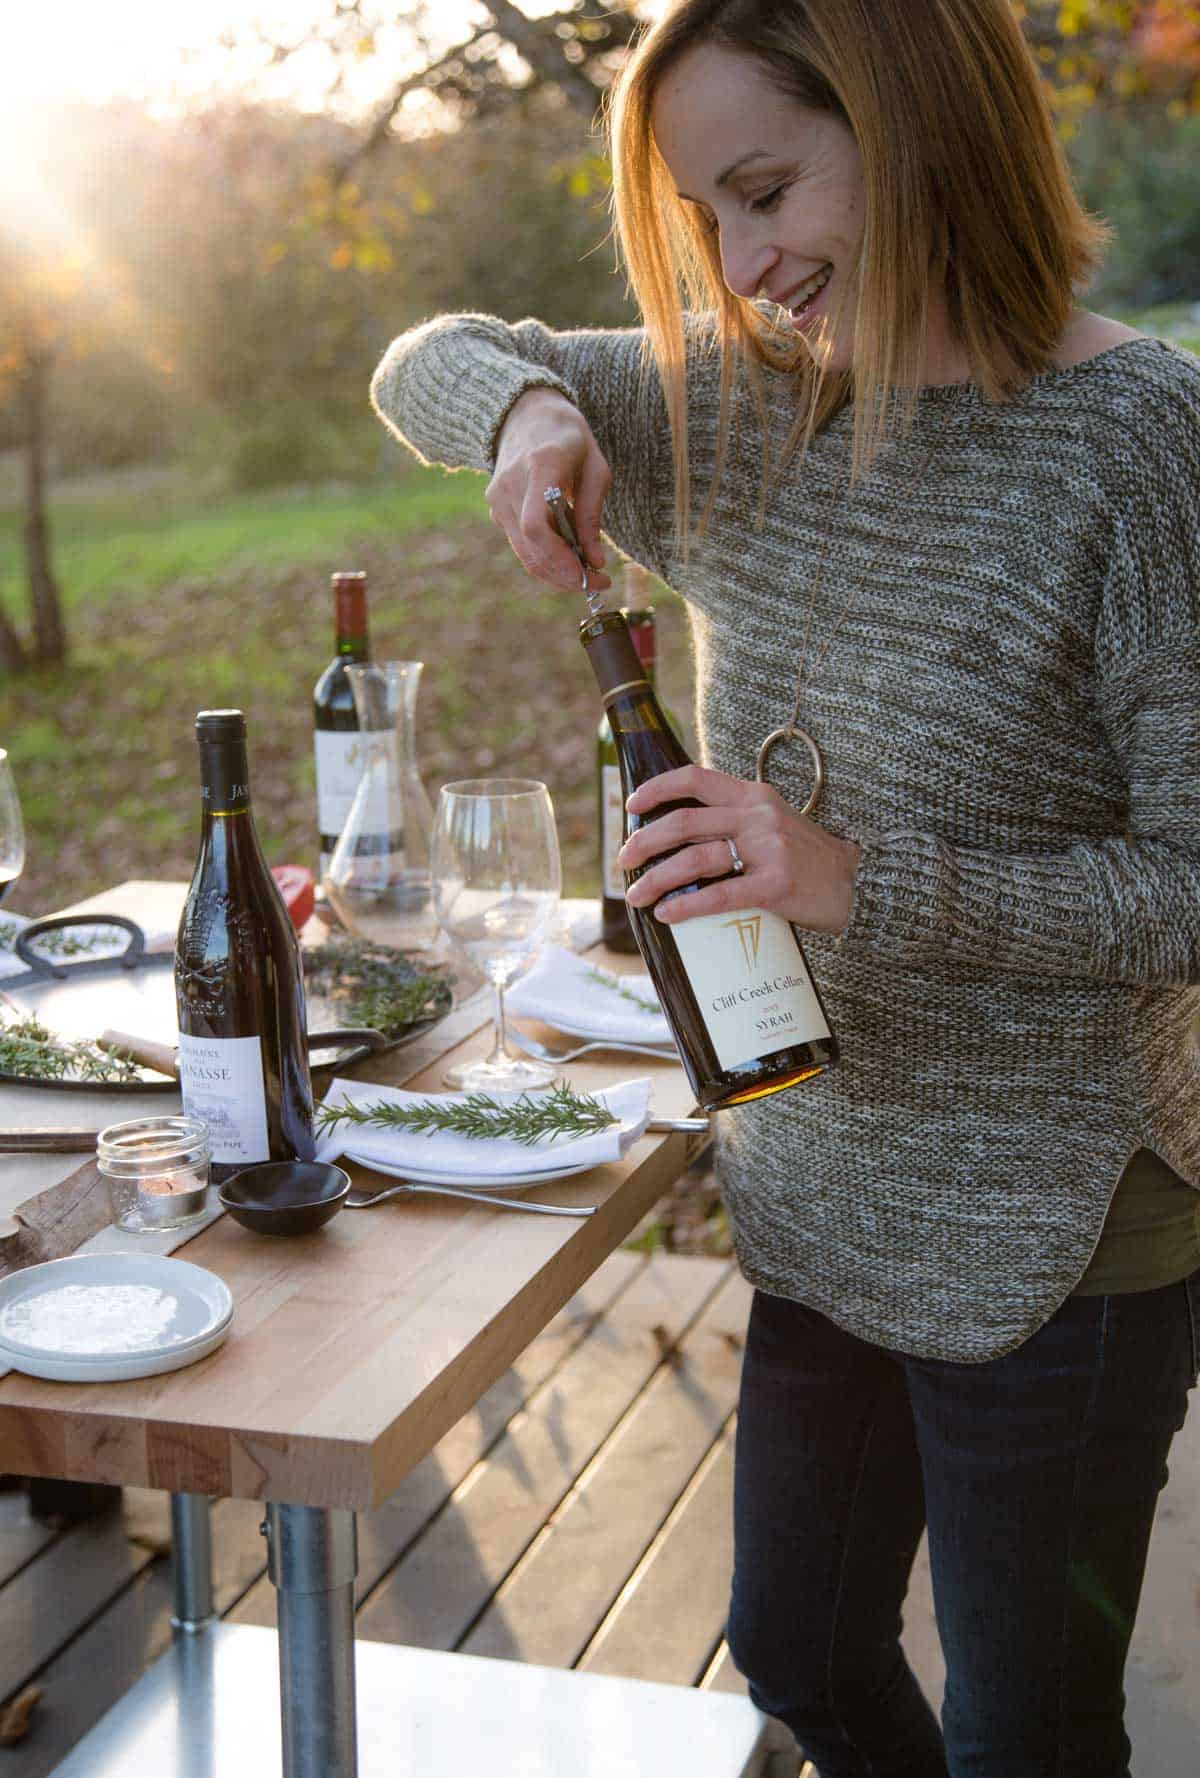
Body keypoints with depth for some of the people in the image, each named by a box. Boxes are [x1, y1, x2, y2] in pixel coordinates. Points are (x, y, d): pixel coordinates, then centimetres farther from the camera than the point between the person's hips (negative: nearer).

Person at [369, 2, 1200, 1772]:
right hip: (822, 1206, 7)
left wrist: (866, 882, -29)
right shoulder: (745, 413, 2)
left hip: (1049, 1243, -6)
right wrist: (527, 404, -13)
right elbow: (428, 362, 10)